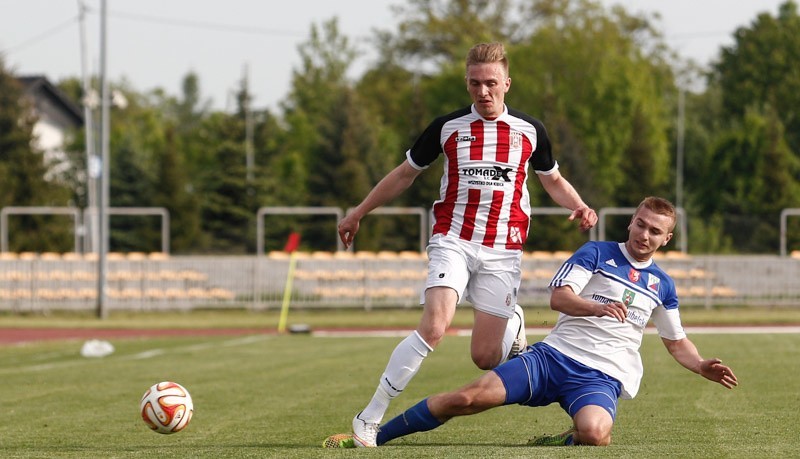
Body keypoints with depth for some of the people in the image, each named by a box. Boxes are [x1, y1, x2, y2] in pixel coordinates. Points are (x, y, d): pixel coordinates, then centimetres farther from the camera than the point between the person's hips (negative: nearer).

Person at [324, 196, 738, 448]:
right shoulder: (596, 254, 7)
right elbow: (558, 297, -6)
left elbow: (677, 342, 27)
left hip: (602, 376, 1)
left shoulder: (661, 285, 16)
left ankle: (559, 445, -1)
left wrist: (703, 368, 7)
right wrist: (597, 308, -25)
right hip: (556, 354, -1)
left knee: (594, 433, -37)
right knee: (471, 397, -17)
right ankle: (370, 437, -7)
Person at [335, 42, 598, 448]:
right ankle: (370, 417, -19)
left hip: (502, 252, 1)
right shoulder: (448, 127, 4)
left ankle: (513, 322, 36)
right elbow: (405, 173, 17)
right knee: (433, 326, -25)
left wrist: (579, 207, 1)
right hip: (453, 241, -1)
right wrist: (358, 212, 21)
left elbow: (553, 180, 22)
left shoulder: (529, 130, 7)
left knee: (485, 357, -2)